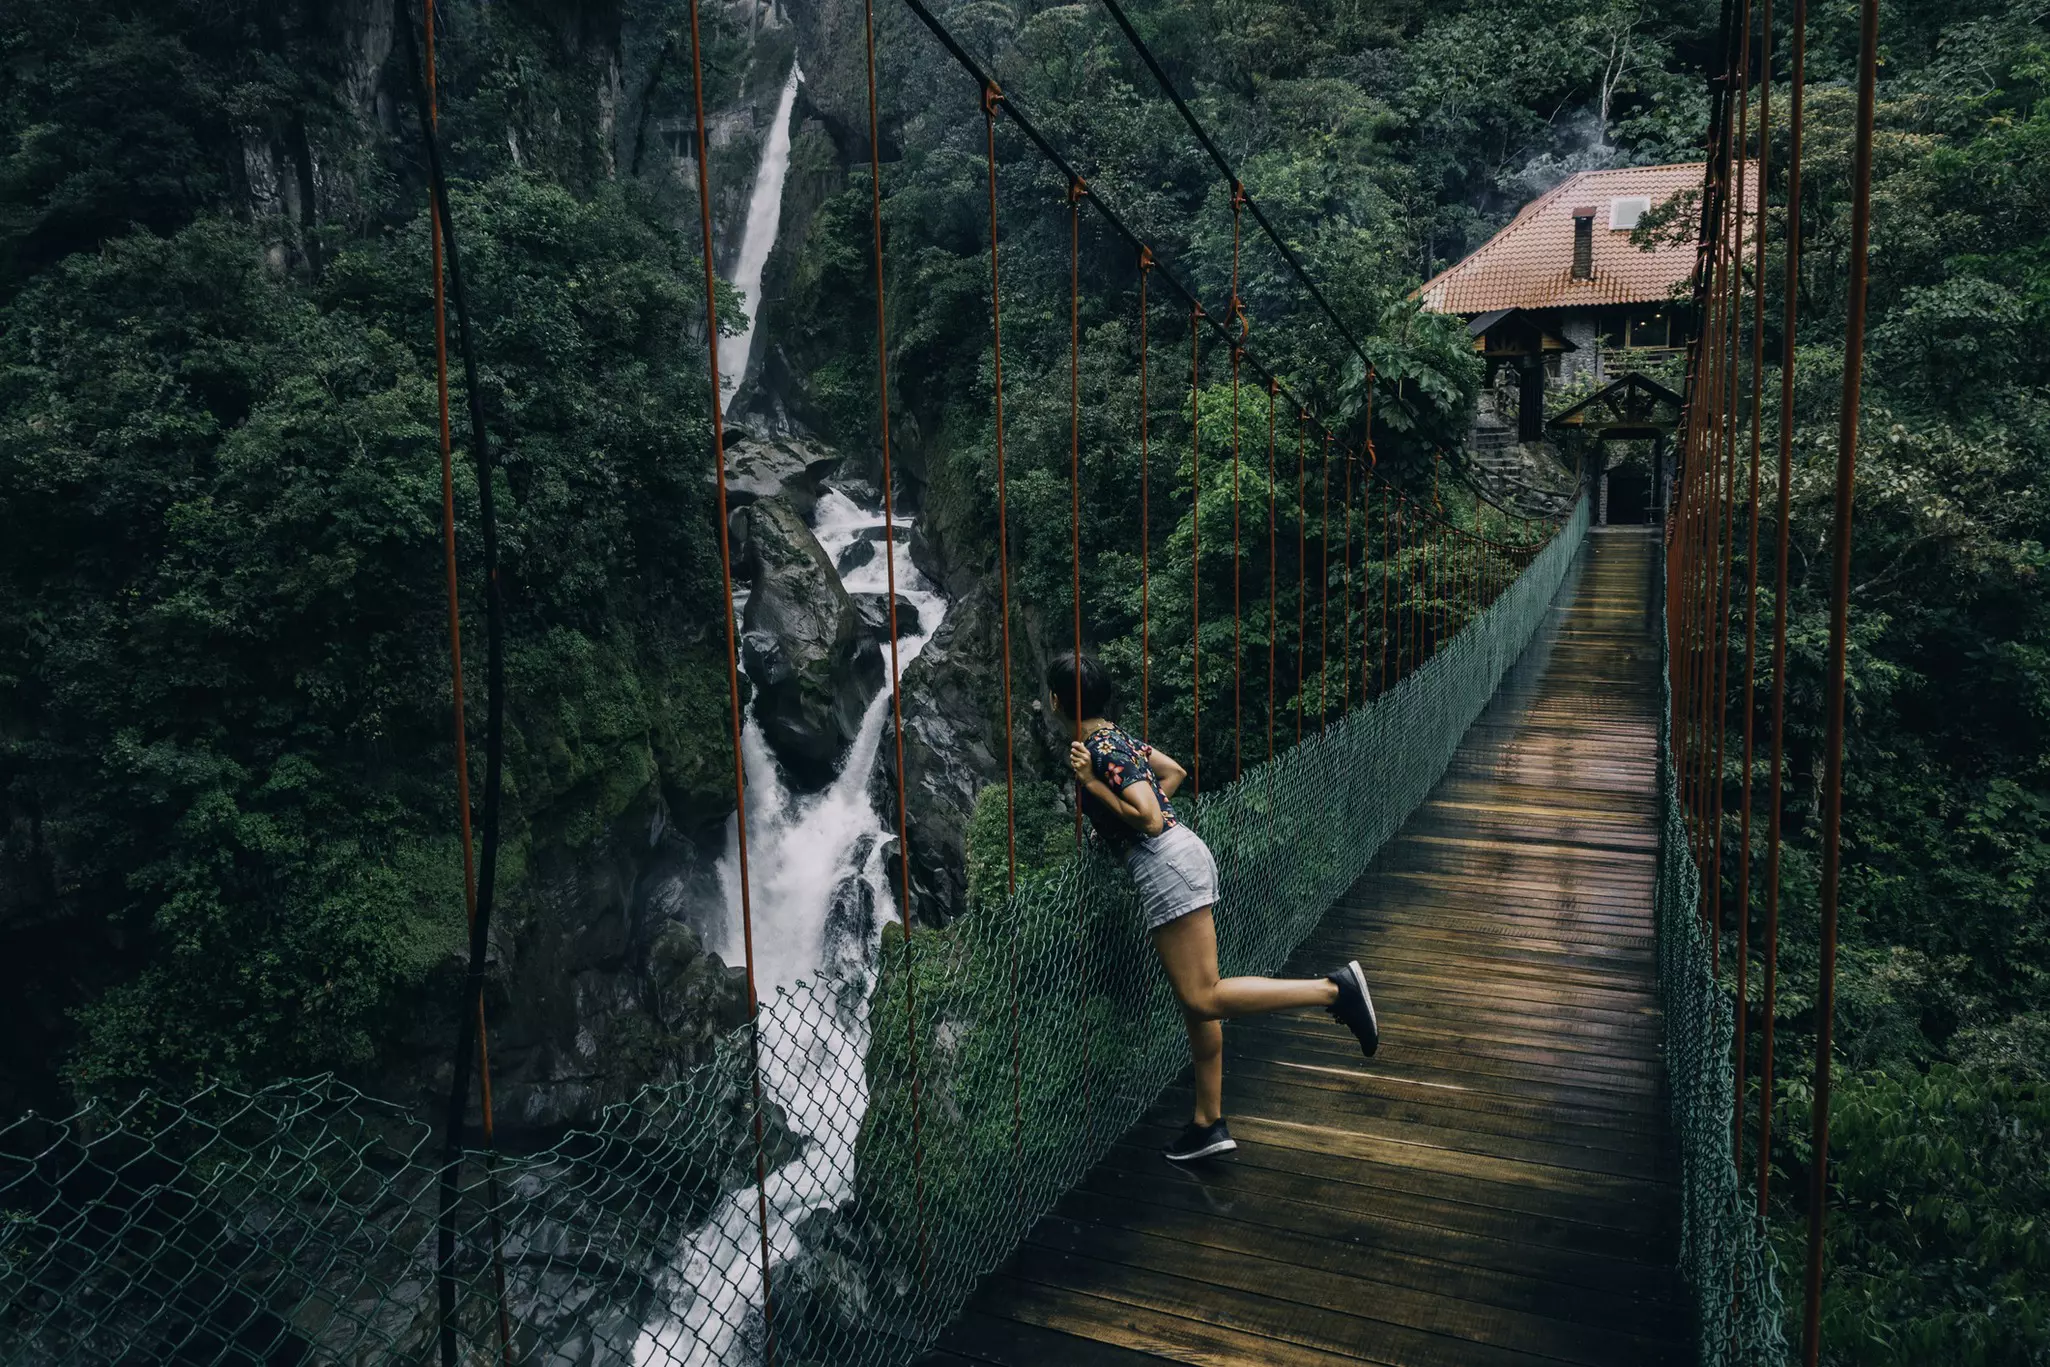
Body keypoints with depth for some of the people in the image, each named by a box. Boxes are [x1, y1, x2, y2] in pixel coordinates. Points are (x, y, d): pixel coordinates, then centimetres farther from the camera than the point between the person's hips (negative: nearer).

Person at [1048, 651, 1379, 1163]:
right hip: (1180, 854, 10)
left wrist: (1091, 784, -16)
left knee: (1203, 1000, -10)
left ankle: (1334, 989, -13)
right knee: (1196, 1000, 12)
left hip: (1167, 866, -10)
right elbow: (1175, 771, 26)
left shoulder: (1101, 748, -13)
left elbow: (1148, 818, -21)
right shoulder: (1115, 734, 15)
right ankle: (1210, 1124, 19)